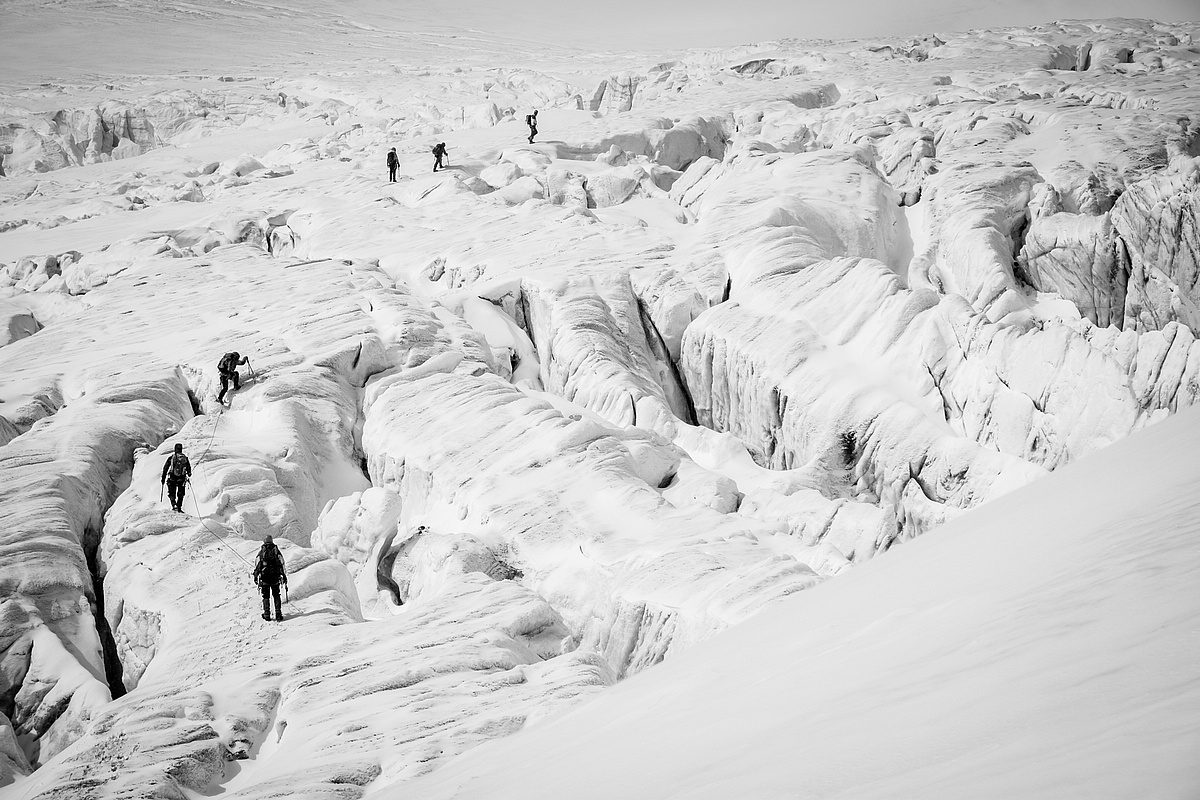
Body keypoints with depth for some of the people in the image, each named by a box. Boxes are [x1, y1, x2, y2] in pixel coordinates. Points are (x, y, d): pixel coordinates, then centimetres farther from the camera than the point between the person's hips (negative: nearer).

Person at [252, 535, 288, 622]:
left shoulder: (261, 550, 3)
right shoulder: (276, 550, 4)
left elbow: (257, 564, -1)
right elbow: (282, 563, 2)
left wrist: (255, 576, 3)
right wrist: (284, 576, 6)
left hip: (264, 576, -1)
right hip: (275, 576, 1)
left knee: (266, 596, 9)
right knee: (276, 595, 9)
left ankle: (267, 614, 2)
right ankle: (278, 614, -1)